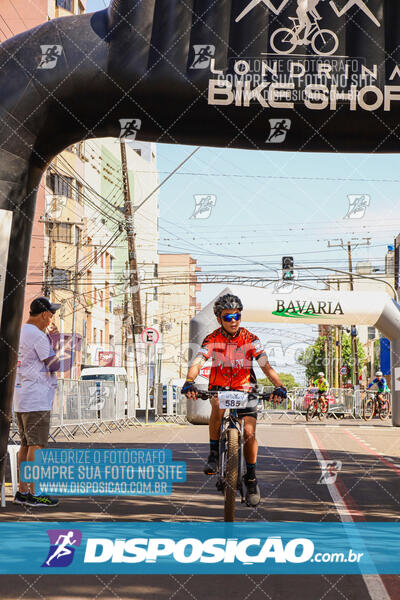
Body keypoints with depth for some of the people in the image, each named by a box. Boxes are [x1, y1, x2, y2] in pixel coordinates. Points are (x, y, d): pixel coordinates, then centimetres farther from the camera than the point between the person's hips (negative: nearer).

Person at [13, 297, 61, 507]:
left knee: (26, 444, 13)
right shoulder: (37, 335, -13)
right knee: (36, 445, -7)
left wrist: (50, 339, 23)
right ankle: (32, 494, -6)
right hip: (36, 399, -10)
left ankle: (22, 491, 16)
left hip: (20, 399, 10)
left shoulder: (18, 333, 15)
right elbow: (53, 365, -14)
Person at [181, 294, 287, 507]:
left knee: (249, 432, -13)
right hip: (219, 387, 0)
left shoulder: (250, 339, -9)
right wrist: (189, 382, -44)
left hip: (244, 389, 1)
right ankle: (214, 453, -18)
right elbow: (197, 363, -23)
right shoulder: (212, 340, -9)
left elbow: (265, 365, -19)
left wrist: (279, 386, -36)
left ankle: (251, 479, 6)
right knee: (218, 406, -36)